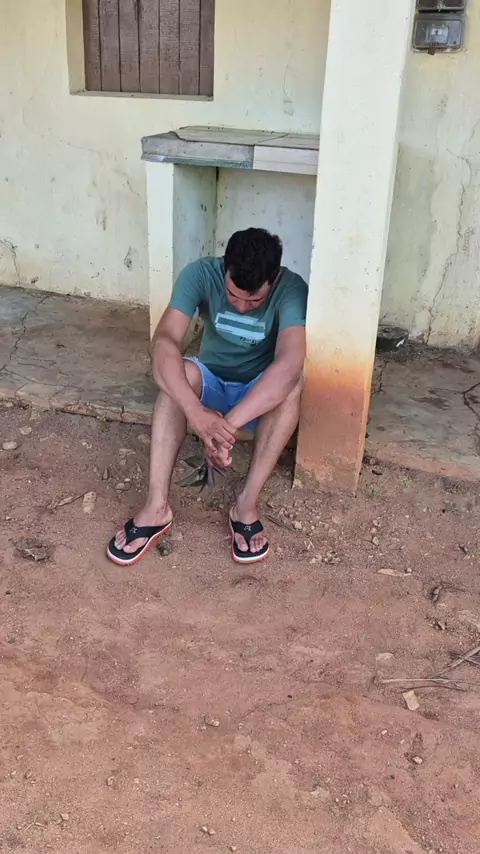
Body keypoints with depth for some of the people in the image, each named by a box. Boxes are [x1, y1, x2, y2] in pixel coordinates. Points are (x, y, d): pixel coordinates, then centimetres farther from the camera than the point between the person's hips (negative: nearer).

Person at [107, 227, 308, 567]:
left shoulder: (292, 290, -25)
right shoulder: (201, 274, -21)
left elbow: (289, 364, -41)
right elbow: (165, 342, -34)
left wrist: (230, 424, -49)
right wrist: (196, 412, -48)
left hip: (263, 399, -1)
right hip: (211, 387, 1)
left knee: (294, 380, -35)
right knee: (180, 372, -33)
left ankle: (247, 505, -31)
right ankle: (157, 507, -34)